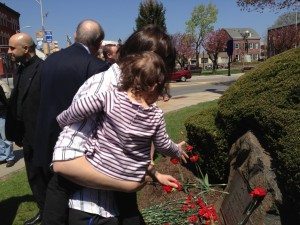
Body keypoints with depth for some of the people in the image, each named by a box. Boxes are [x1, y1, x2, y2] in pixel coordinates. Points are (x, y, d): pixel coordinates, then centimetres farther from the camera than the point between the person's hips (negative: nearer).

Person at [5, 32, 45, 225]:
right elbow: (16, 103, 9)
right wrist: (17, 132, 8)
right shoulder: (21, 69, 8)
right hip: (28, 135, 8)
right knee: (34, 177, 18)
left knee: (47, 177, 8)